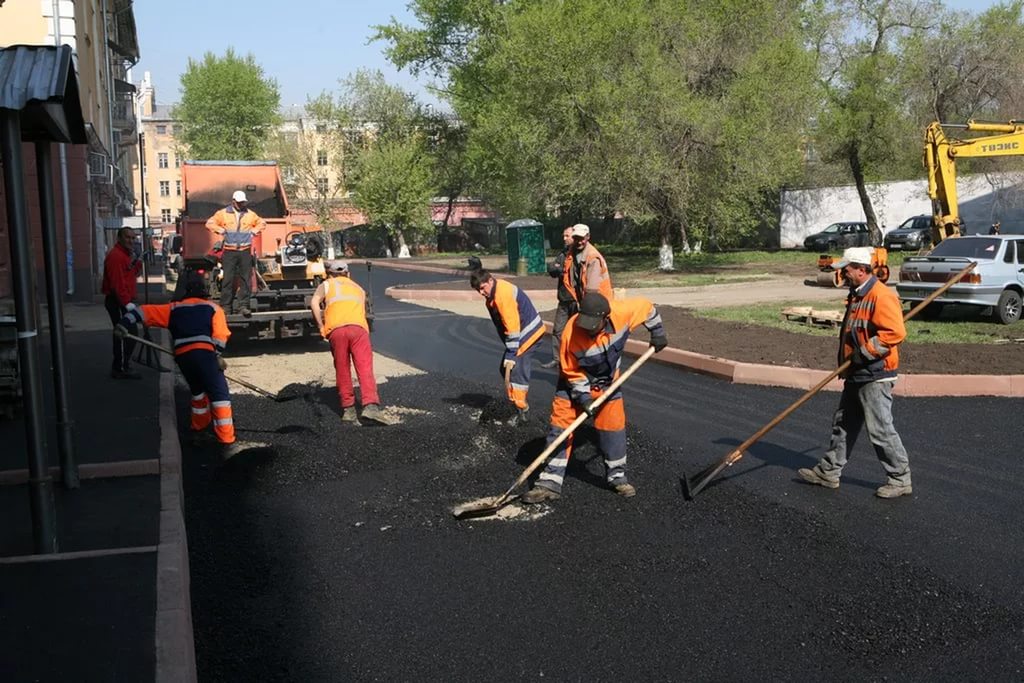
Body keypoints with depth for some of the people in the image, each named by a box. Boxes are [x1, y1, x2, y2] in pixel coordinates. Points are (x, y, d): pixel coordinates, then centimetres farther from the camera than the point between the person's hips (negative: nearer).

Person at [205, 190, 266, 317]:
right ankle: (226, 306, 1)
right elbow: (210, 223, 8)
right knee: (228, 279, -4)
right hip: (229, 252, -2)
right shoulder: (223, 213, 5)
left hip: (245, 251, 2)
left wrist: (254, 230, 7)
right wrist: (221, 230, -3)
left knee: (246, 279, -2)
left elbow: (262, 223, 22)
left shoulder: (250, 214, 10)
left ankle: (244, 306, 2)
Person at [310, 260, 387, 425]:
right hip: (359, 327, 1)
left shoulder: (326, 284, 25)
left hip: (336, 329, -1)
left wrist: (321, 326, 10)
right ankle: (371, 406, -22)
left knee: (342, 371, 8)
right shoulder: (359, 289, 34)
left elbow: (314, 302, 6)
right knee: (365, 369, -7)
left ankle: (348, 410, 7)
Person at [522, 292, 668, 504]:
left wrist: (657, 332, 1)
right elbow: (572, 371, -18)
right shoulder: (571, 333, -33)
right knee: (560, 427, -7)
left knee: (613, 427, 2)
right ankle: (551, 483, -2)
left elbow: (646, 307, -7)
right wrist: (583, 396, -22)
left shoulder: (622, 313, -29)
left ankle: (617, 476, 21)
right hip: (575, 382, -2)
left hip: (607, 382, 2)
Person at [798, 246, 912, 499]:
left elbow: (895, 332, -27)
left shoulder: (881, 296, -18)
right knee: (842, 423, 15)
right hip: (856, 375, 10)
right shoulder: (857, 295, 14)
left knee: (881, 430, -4)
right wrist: (847, 364, 17)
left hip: (875, 376, -10)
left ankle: (901, 480, 9)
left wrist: (866, 352, -23)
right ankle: (828, 471, 24)